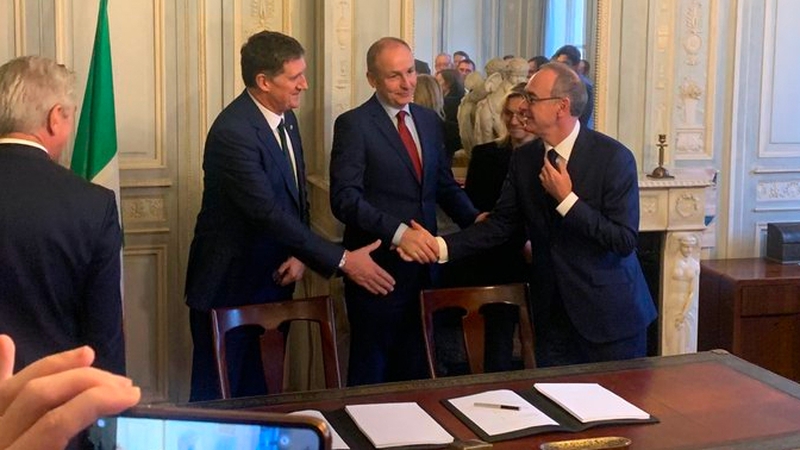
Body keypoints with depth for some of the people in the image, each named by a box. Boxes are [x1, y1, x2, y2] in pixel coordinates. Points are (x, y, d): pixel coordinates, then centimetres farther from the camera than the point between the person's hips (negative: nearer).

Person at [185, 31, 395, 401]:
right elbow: (268, 213, -27)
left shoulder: (285, 117, 4)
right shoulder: (233, 132, -23)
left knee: (257, 392, 14)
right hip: (229, 287, -7)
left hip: (271, 281, 8)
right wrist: (342, 260, -26)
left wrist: (298, 254, -5)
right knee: (219, 396, 4)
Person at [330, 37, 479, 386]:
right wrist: (398, 233, -29)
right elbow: (345, 198, -18)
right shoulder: (353, 125, -9)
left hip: (423, 262, 6)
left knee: (414, 370, 16)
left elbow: (445, 185, 17)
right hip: (379, 266, -6)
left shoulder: (429, 120, 11)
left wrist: (474, 219, -2)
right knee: (371, 371, 7)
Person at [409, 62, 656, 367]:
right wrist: (441, 246, -9)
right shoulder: (523, 159, 1)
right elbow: (500, 225, 3)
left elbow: (625, 241, -17)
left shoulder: (613, 157, -14)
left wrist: (567, 199, -21)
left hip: (609, 314, -4)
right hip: (553, 316, 4)